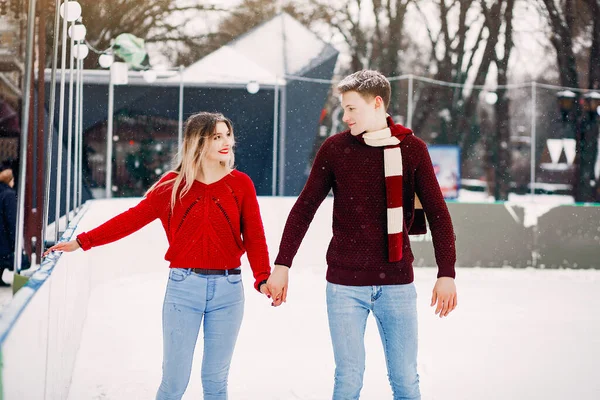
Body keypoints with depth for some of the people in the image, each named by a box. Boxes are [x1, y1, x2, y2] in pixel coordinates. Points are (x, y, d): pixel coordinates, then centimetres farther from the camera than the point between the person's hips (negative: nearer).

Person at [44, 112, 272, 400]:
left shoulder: (240, 184, 3)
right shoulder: (173, 184, 3)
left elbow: (254, 236, 0)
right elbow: (133, 218, 4)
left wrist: (263, 277, -14)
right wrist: (82, 242, 1)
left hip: (228, 289, 1)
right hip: (184, 288, -1)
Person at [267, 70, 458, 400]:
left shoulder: (412, 148, 1)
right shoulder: (335, 148, 1)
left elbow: (437, 214, 0)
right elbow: (304, 209, 4)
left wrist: (446, 274, -7)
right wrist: (281, 265, 0)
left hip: (397, 282, 0)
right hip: (345, 283, 0)